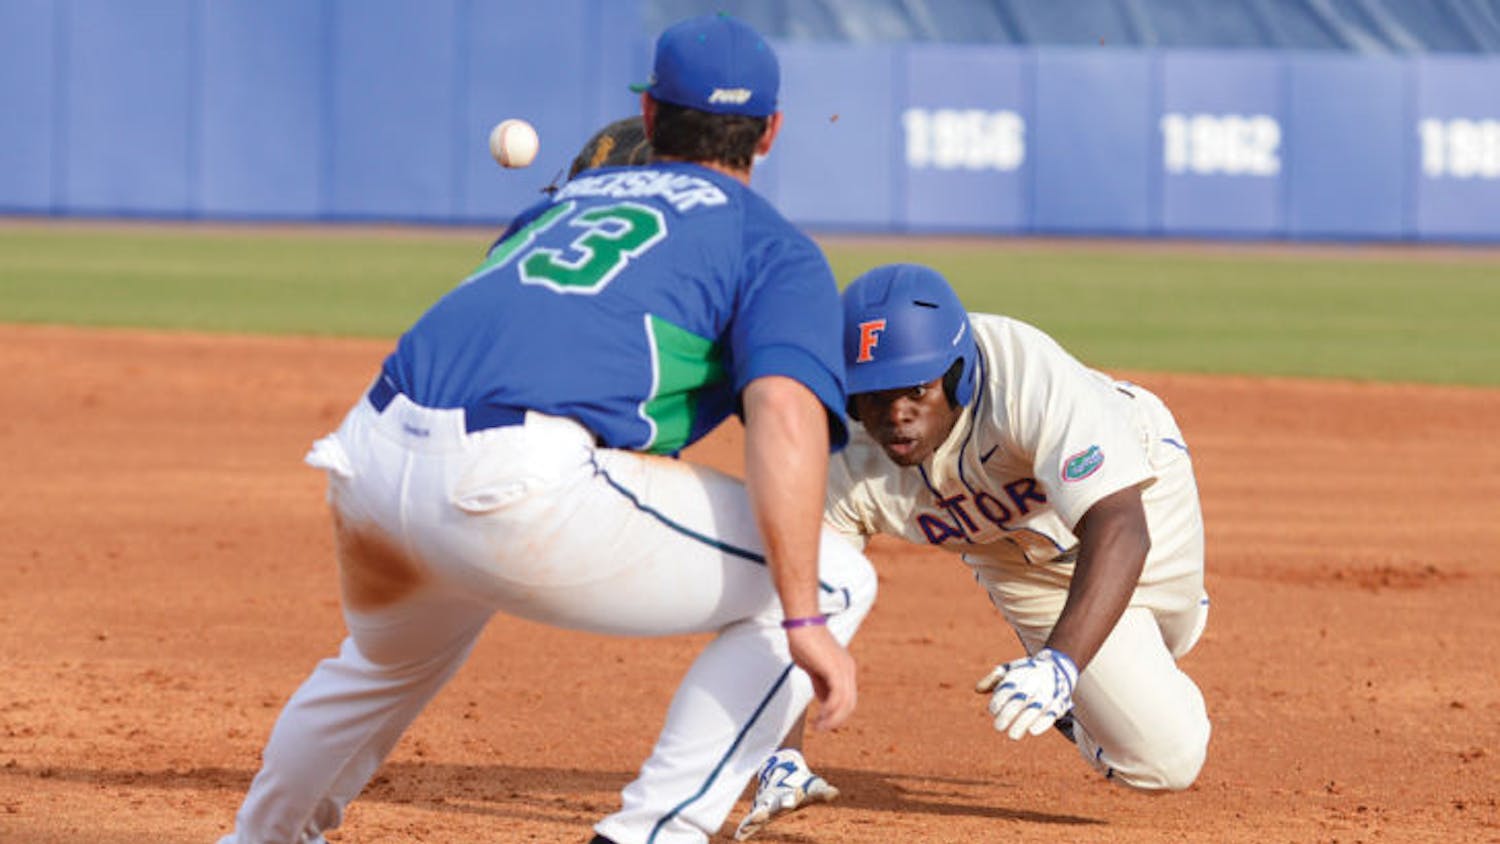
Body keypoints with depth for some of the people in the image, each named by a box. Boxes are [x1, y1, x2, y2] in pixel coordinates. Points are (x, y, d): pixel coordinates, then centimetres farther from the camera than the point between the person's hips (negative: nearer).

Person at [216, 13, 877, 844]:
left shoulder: (567, 199, 30)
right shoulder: (775, 247, 10)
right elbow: (786, 414, -7)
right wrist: (805, 623, -13)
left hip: (371, 453, 7)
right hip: (513, 485, -7)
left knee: (391, 658, 40)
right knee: (828, 577, 5)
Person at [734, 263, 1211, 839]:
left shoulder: (1027, 377, -47)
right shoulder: (844, 463, -35)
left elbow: (1117, 529, -56)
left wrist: (1060, 663, -70)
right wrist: (782, 760, -39)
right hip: (1010, 552, 1)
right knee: (1162, 762, -3)